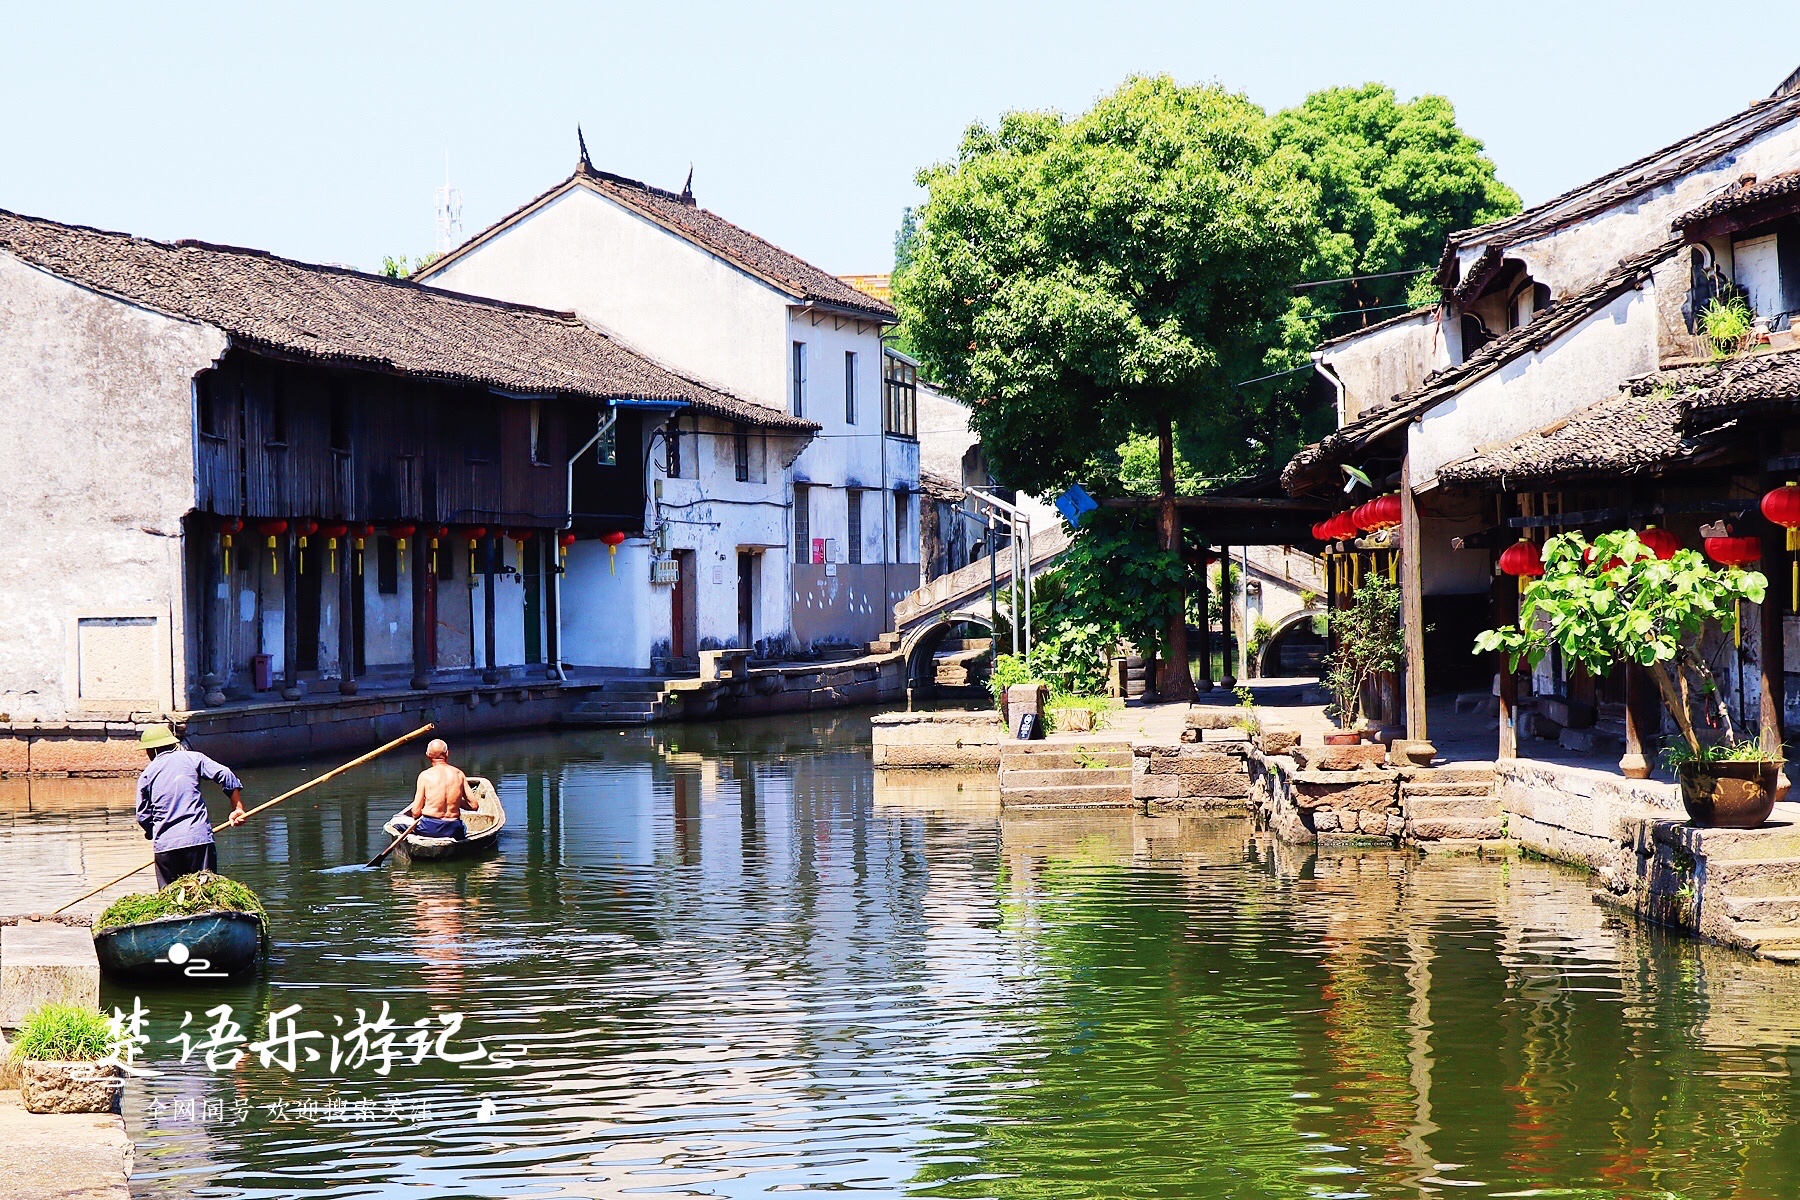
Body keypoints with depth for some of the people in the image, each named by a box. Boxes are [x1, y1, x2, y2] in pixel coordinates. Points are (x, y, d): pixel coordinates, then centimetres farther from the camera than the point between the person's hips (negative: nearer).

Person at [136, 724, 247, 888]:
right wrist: (238, 809, 4)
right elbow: (225, 775, -3)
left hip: (164, 845, 1)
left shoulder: (146, 775, 11)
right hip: (199, 838, -1)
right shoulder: (192, 758, 8)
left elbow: (143, 816, 12)